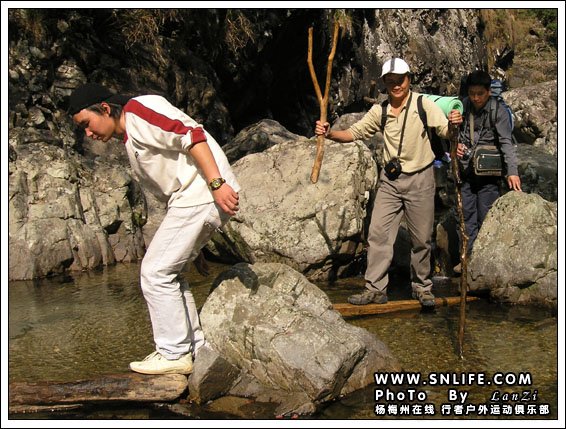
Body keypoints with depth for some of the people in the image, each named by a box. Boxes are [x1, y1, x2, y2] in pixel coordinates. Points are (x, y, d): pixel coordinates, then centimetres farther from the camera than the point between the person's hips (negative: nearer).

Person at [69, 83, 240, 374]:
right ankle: (194, 349, 20)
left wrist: (217, 184, -27)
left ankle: (175, 354, 2)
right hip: (189, 198, 10)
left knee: (156, 272, -6)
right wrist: (192, 244, 18)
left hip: (203, 194, -10)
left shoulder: (138, 110, -6)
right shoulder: (131, 140, 24)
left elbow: (192, 135, -18)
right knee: (166, 272, 14)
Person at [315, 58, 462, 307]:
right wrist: (329, 133, -10)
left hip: (420, 179, -3)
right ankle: (375, 289, 6)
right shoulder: (380, 111, 5)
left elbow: (445, 132, -15)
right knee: (378, 233, -2)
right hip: (390, 181, 3)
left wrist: (454, 125, -38)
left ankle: (422, 288, 22)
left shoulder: (424, 105, -6)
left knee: (421, 238, 6)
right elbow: (355, 132, 7)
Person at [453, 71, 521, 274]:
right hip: (465, 170, 4)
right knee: (464, 213, 4)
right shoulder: (463, 106, 2)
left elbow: (506, 142, -18)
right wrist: (455, 143, -7)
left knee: (486, 216, -1)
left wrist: (512, 171, -28)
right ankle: (468, 256, 13)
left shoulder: (498, 111, -11)